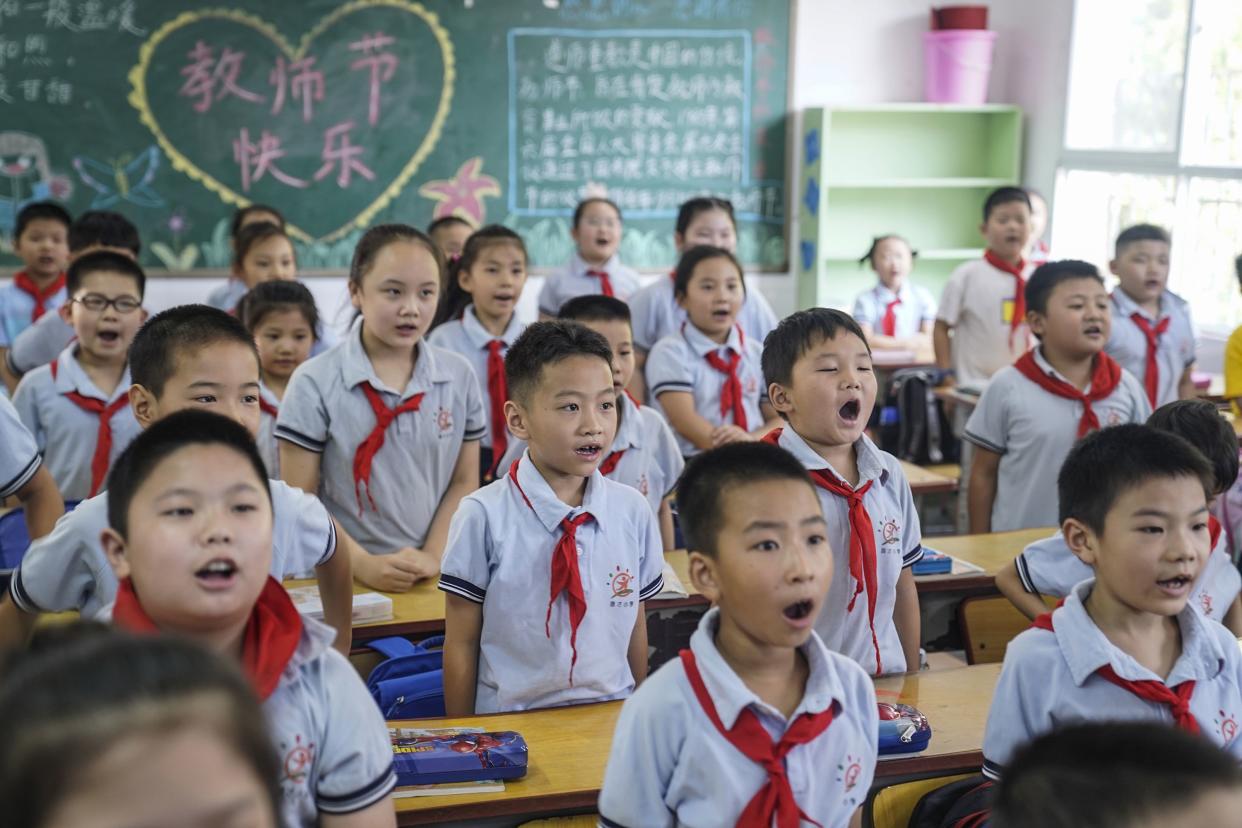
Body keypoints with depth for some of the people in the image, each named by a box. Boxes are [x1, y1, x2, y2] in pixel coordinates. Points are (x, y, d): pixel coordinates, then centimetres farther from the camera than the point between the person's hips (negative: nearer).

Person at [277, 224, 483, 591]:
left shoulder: (459, 376, 4)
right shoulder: (315, 383, -5)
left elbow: (464, 482, 8)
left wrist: (433, 557, -5)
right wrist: (364, 565, -12)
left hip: (436, 575, 2)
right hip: (346, 577, -2)